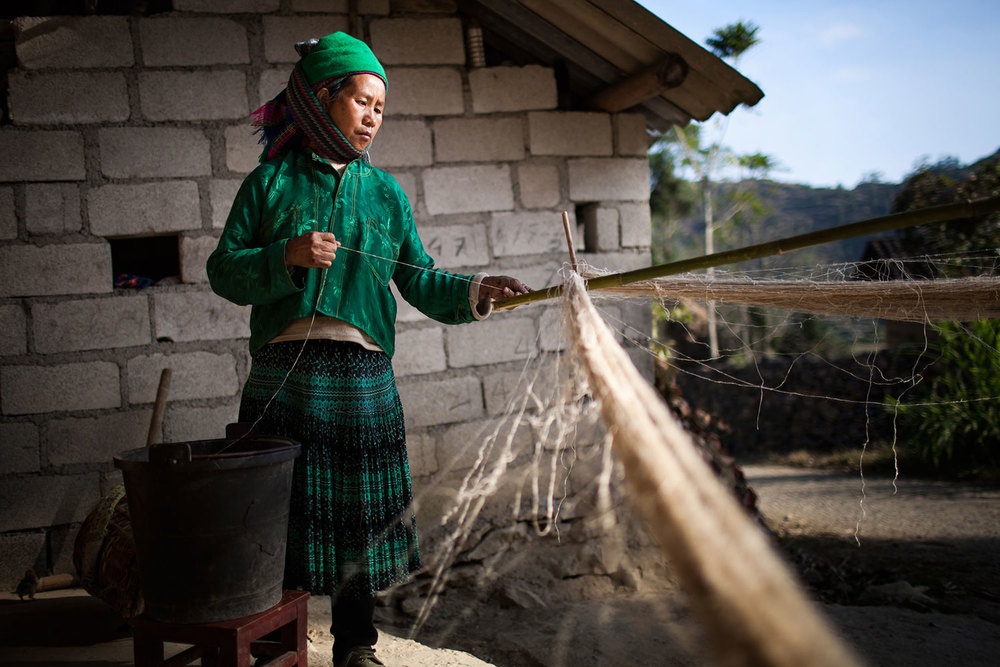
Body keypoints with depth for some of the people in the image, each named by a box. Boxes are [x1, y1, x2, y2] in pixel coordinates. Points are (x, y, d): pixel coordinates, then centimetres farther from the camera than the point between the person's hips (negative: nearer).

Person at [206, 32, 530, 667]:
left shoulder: (386, 192, 12)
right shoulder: (270, 181, 6)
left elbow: (420, 282, 6)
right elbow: (224, 269, 1)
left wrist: (474, 291, -10)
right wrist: (287, 257, -14)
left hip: (362, 376, 2)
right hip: (282, 372, -1)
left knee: (359, 514, 7)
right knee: (281, 514, 5)